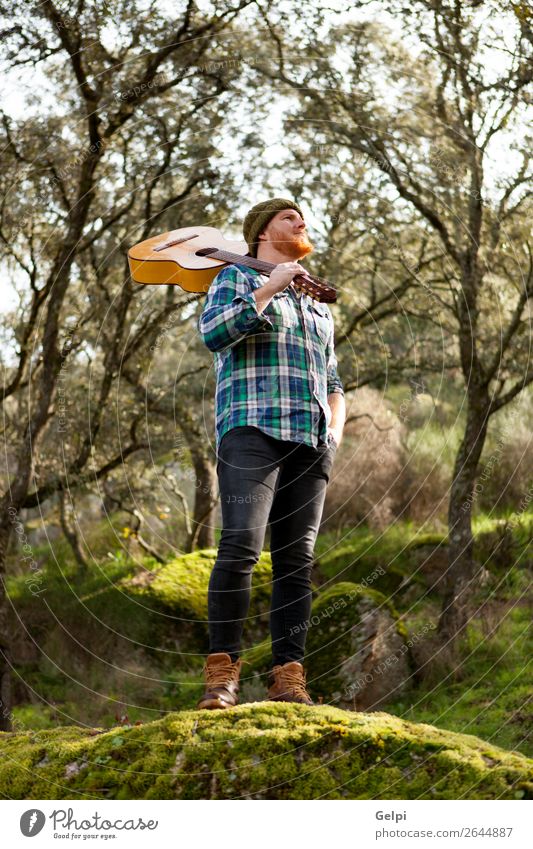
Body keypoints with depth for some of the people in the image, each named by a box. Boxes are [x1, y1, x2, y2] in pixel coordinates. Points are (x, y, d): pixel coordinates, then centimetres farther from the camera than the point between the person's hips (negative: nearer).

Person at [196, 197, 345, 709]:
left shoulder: (317, 306, 30)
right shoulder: (236, 279, 12)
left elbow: (333, 382, 31)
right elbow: (212, 333, -8)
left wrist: (335, 428, 10)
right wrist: (271, 287, -7)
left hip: (311, 443, 6)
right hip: (252, 429, -6)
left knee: (296, 558, -3)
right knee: (240, 546, -20)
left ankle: (287, 679, -5)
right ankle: (221, 672, -18)